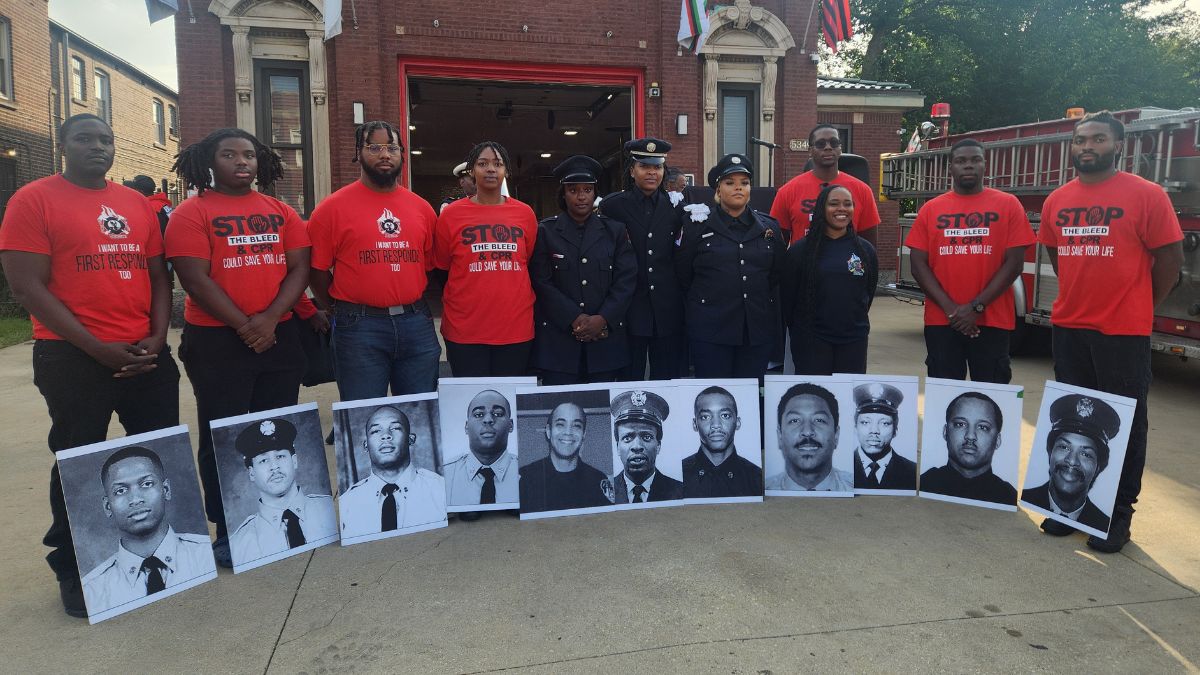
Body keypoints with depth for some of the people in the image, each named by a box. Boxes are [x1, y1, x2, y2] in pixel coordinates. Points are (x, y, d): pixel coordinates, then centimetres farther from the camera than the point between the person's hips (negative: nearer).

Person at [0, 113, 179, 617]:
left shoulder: (137, 203, 11)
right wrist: (97, 348, -17)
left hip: (147, 354, 5)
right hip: (74, 358, -5)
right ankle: (72, 569, 25)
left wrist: (157, 337, -3)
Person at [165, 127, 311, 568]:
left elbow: (299, 269, 2)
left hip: (280, 337, 4)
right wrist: (243, 325, -15)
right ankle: (227, 531, 14)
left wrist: (271, 317, -13)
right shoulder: (192, 213, -2)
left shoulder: (281, 212, 10)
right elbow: (195, 280, -11)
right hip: (217, 340, -4)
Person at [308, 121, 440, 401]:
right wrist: (344, 314, 3)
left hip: (417, 324, 4)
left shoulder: (422, 208, 9)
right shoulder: (333, 207, -3)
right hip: (360, 328, -3)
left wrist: (413, 307, 9)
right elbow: (317, 271, 0)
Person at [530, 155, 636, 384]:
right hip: (558, 340, -1)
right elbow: (542, 282, -3)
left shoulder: (615, 230, 10)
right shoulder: (545, 231, 5)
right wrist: (575, 319, -12)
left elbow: (626, 280, 3)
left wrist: (602, 319, -10)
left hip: (605, 338, 2)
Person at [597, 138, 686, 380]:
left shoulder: (675, 208, 8)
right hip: (629, 312, -2)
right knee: (629, 381, 6)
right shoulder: (612, 206, 1)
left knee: (668, 379, 8)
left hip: (668, 312, 2)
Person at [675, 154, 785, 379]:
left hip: (758, 330, 3)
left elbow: (778, 273, 17)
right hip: (710, 329, -3)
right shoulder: (700, 225, 1)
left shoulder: (769, 227, 9)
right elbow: (683, 275, 5)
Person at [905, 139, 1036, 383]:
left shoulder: (1008, 205, 3)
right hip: (941, 321, 1)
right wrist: (949, 308, -10)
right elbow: (918, 264, 1)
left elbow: (1014, 262, -3)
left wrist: (977, 307, -11)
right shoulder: (930, 209, 7)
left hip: (992, 321, -1)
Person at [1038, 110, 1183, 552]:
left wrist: (1138, 306, 3)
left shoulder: (1146, 195, -7)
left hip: (1123, 332, -4)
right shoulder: (1057, 201, 6)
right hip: (1068, 329, 4)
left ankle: (1118, 515, 17)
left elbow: (1170, 259, -4)